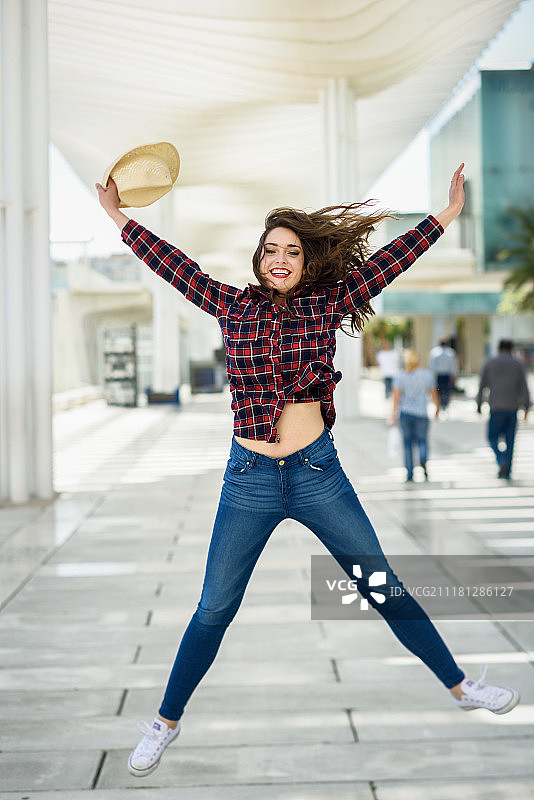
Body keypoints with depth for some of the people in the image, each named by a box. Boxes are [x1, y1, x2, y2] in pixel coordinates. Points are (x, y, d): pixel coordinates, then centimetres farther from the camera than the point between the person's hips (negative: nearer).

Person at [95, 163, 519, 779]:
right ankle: (166, 722, 22)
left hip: (318, 473, 0)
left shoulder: (327, 305, 2)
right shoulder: (233, 306, 3)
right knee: (214, 609, 6)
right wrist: (119, 217, 14)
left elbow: (387, 261, 3)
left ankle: (460, 686, 23)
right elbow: (172, 264, 9)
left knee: (384, 588, 8)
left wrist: (448, 214, 4)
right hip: (249, 478, 0)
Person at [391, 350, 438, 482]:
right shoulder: (427, 375, 0)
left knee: (407, 443, 10)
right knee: (422, 441, 14)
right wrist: (437, 407, 20)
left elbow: (396, 395, -8)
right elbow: (433, 393, 7)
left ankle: (409, 474, 5)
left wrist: (394, 413, -9)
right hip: (421, 413, 0)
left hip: (405, 413, 1)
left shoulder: (400, 376, -1)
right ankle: (423, 460, -18)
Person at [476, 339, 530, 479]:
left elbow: (482, 387, 1)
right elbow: (524, 388, 2)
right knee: (509, 440, 9)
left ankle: (502, 461, -16)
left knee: (493, 437, 9)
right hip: (512, 407, 2)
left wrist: (479, 406, 8)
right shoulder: (517, 364, 3)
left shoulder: (489, 364, 1)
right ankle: (507, 472, 9)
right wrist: (526, 407, 9)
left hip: (496, 408, -2)